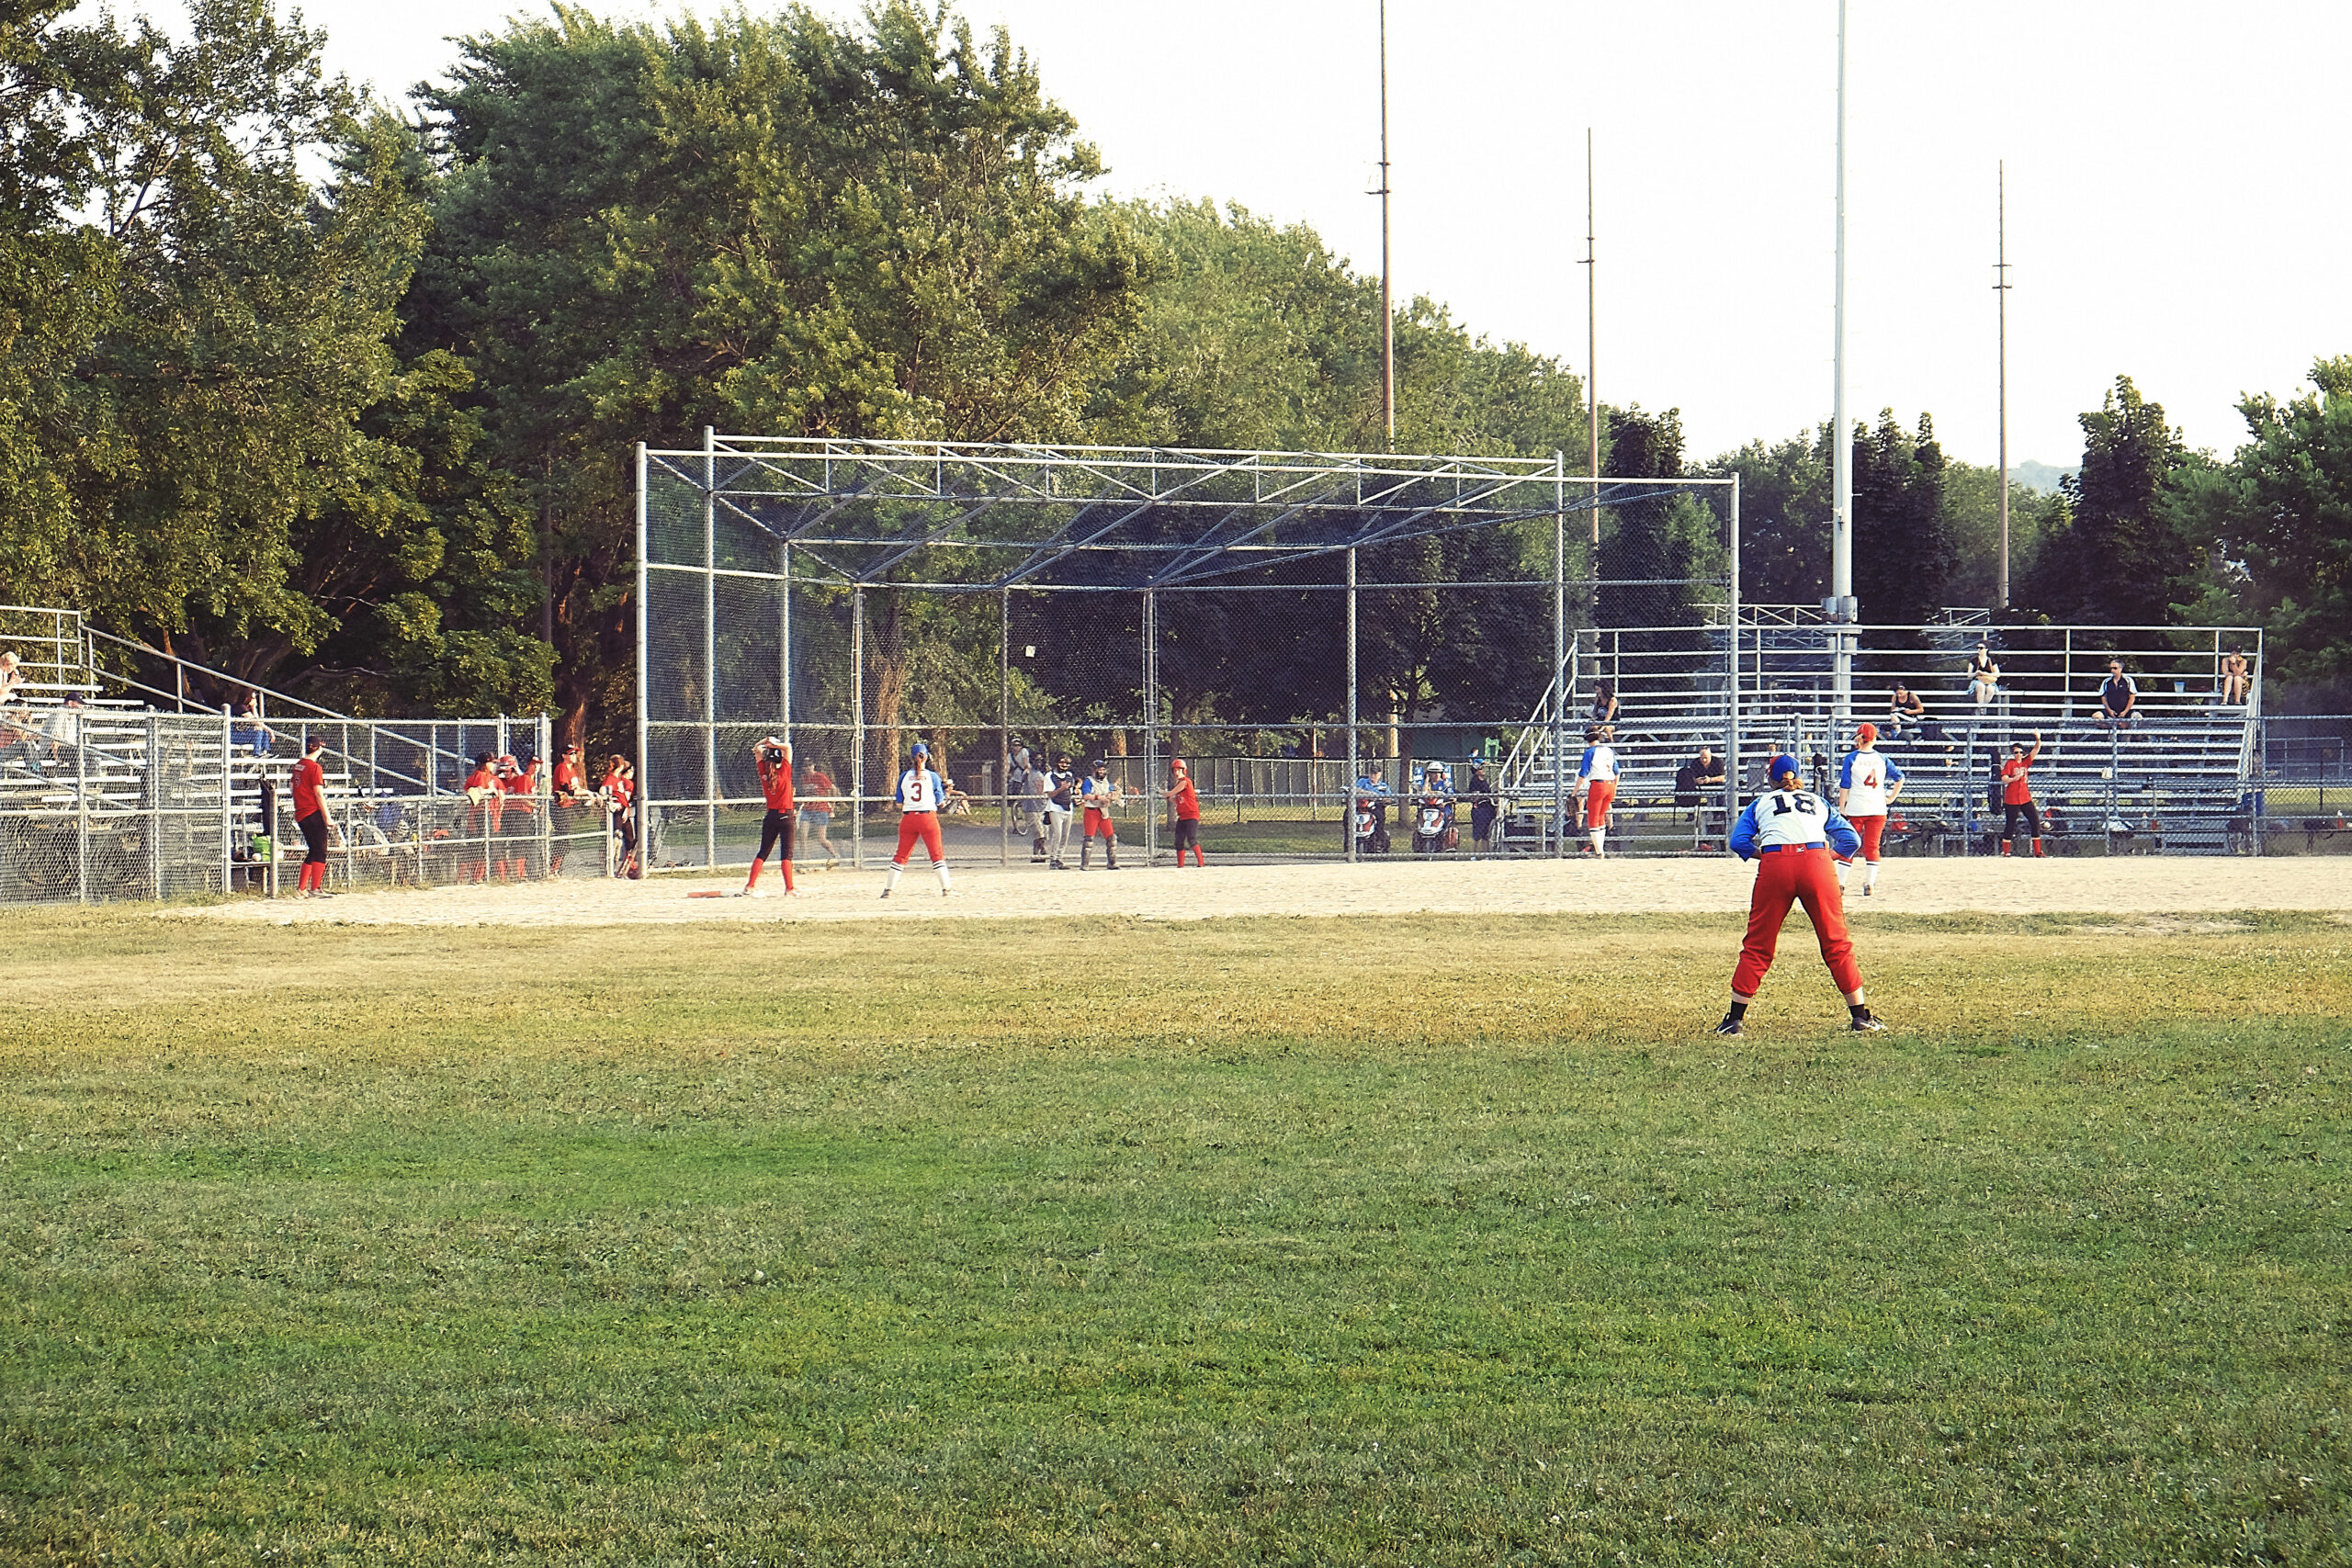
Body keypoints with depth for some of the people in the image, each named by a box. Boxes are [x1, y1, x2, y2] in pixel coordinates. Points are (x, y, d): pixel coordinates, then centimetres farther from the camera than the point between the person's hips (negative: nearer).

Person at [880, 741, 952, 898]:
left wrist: (893, 797, 27)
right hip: (928, 817, -2)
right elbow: (939, 800, 3)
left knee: (901, 855, 10)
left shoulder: (904, 777, 3)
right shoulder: (933, 777, -2)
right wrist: (945, 790, 22)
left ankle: (888, 889, 10)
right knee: (937, 854, 4)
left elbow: (899, 803, 5)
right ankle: (945, 889, -1)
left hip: (908, 818, 2)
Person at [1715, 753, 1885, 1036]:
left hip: (1774, 866, -1)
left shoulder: (1761, 803, 23)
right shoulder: (1819, 803, 26)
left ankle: (1735, 1020, 7)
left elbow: (1739, 842, 9)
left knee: (1757, 946, 7)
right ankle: (1860, 1017, 8)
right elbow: (1851, 840, 17)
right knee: (1836, 944, 8)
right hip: (1817, 863, 1)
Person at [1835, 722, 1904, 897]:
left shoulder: (1851, 758, -4)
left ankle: (1839, 884, 3)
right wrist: (1892, 798, 13)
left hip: (1855, 810, -2)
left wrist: (1842, 808, -1)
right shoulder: (1882, 759, 4)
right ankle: (1869, 885, 2)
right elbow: (1899, 777, 7)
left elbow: (1844, 786, -5)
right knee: (1872, 847, 6)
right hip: (1878, 809, 2)